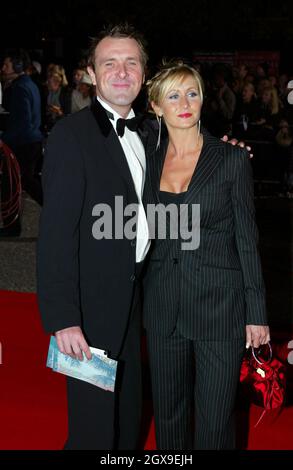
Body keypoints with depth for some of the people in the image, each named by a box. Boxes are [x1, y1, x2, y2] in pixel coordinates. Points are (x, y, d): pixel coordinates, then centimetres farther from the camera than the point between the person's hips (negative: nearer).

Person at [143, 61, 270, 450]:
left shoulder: (232, 159, -4)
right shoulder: (148, 160, 6)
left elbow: (246, 238, -3)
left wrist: (256, 312, -5)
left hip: (220, 305, -3)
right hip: (164, 308, 3)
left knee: (215, 422, 3)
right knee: (168, 416, 14)